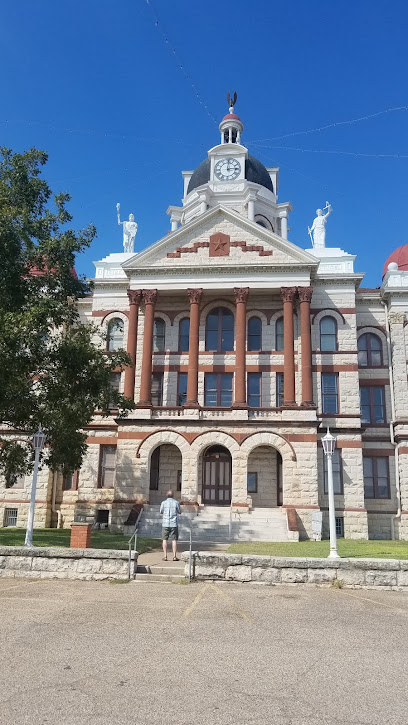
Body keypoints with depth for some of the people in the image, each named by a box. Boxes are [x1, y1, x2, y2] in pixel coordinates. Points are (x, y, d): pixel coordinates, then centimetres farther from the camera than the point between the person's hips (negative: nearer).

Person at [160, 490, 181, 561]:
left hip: (166, 523, 0)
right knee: (174, 540, 3)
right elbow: (180, 512, 9)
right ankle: (174, 556, 1)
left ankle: (165, 556, 5)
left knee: (165, 540, 7)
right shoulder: (176, 502, -4)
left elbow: (161, 512, 11)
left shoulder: (163, 503, -3)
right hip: (174, 524, 0)